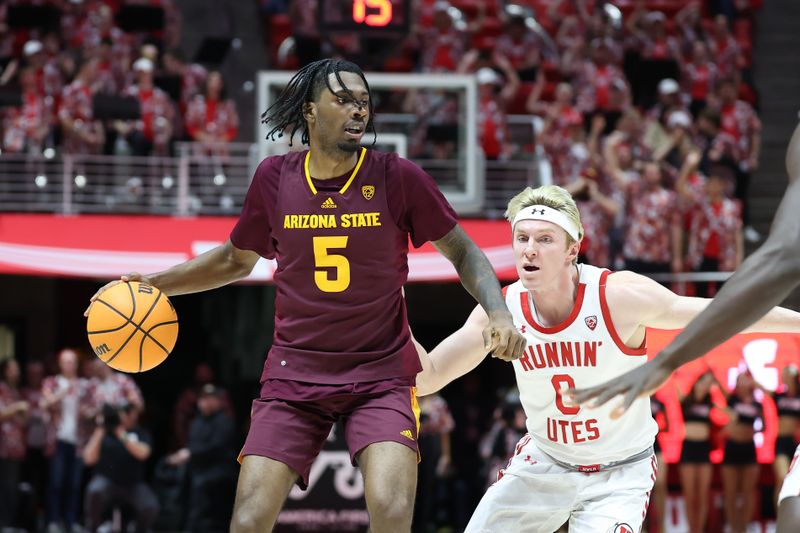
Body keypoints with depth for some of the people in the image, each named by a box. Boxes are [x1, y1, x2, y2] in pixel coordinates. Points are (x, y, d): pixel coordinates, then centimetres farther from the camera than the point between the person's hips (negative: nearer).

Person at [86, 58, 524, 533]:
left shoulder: (398, 177, -7)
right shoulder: (276, 178, 0)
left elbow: (462, 252, 4)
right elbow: (236, 260, 18)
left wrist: (499, 312, -13)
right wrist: (152, 284, 11)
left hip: (382, 373, -2)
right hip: (295, 372, 2)